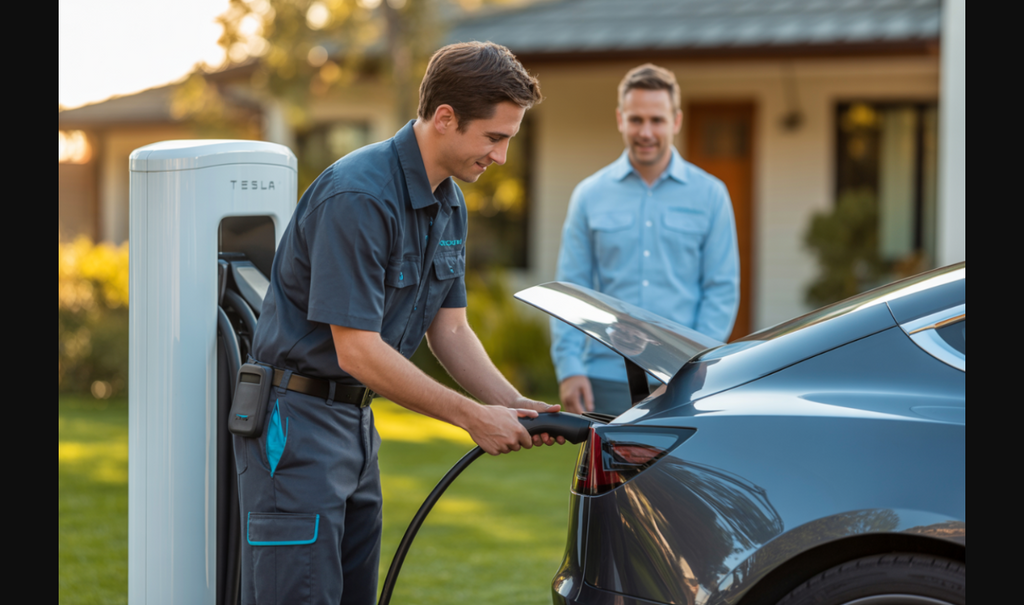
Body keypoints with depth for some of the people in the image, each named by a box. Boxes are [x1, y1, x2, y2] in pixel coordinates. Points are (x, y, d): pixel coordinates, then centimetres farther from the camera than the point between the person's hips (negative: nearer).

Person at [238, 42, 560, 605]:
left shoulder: (449, 202, 8)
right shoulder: (357, 197, -23)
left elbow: (449, 329, 13)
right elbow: (359, 351, -24)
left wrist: (513, 403, -3)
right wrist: (473, 417, -18)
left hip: (356, 420, 9)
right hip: (296, 422, -9)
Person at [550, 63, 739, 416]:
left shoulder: (710, 194, 7)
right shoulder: (590, 195, 9)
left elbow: (722, 289, 4)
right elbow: (571, 287, 7)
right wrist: (569, 367, -5)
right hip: (608, 380, 1)